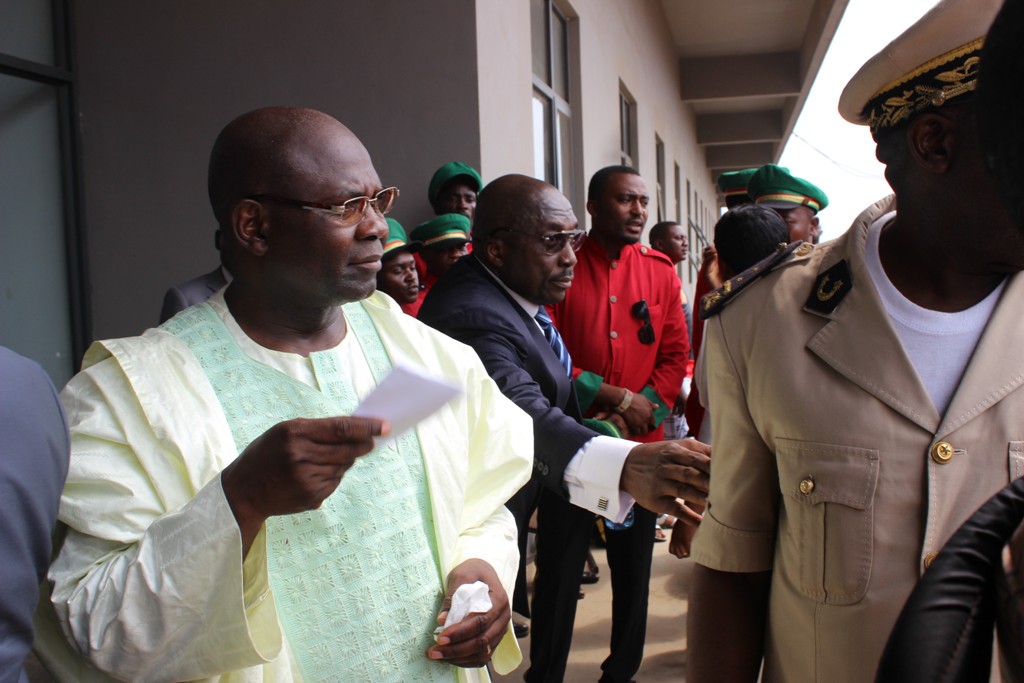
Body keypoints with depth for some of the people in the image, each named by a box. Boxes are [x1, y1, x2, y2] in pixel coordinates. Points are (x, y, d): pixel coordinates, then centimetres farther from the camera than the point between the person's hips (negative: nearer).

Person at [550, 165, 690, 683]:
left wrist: (645, 409, -9)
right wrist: (615, 397, -13)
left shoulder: (660, 272, 7)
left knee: (633, 563, 12)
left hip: (639, 444, 3)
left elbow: (675, 355, 6)